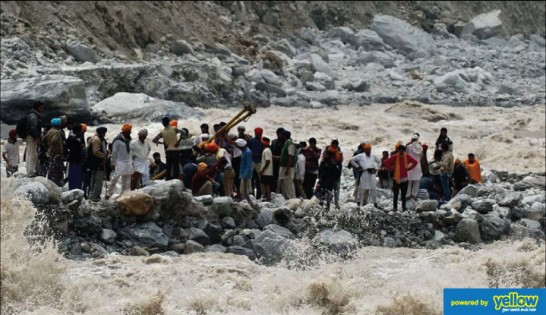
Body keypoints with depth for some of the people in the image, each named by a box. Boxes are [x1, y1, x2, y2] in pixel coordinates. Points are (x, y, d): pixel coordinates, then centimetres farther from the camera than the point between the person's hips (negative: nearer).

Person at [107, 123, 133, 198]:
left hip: (128, 163, 8)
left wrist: (131, 161, 16)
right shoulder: (118, 140, -10)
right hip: (119, 163, -8)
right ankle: (109, 194, -7)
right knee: (115, 179, -11)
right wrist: (113, 163, -11)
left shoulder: (128, 140, 12)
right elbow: (114, 153, -10)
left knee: (127, 182, 9)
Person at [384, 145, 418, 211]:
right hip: (396, 178, -2)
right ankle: (395, 207, 3)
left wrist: (408, 168, 4)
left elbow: (415, 162, 10)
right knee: (395, 194, -1)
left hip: (404, 178, 2)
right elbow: (386, 162, -5)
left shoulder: (407, 157, 1)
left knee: (403, 194, 6)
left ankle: (404, 207, 11)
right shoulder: (394, 157, -6)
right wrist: (392, 168, -6)